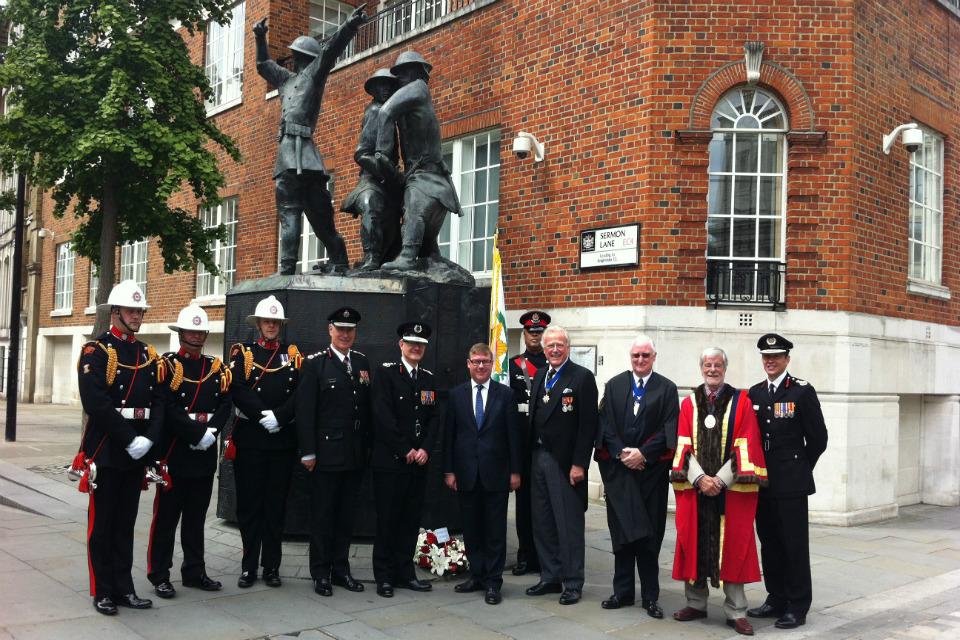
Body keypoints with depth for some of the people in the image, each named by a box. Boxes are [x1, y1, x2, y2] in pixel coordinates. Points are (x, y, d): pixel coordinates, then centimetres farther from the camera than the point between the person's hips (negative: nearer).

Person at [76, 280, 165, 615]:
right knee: (102, 523, 5)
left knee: (126, 522, 13)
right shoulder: (96, 351, -8)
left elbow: (159, 401, 5)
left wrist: (148, 439, -10)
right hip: (106, 450, -5)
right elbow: (97, 404, -18)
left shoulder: (148, 355, 10)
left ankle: (124, 588, 21)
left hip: (137, 450, 5)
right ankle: (102, 592, 14)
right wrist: (129, 440, -19)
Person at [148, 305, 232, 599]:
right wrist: (199, 432, -18)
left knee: (196, 516, 13)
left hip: (205, 453, 5)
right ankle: (159, 575, 12)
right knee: (166, 516, 3)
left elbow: (225, 404, 4)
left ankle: (194, 571, 23)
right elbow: (168, 408, -14)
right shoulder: (168, 364, -4)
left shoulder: (216, 367, 11)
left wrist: (212, 431, -13)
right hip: (174, 451, -5)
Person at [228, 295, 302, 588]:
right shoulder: (243, 353, 7)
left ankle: (272, 567, 16)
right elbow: (238, 390, -7)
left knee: (276, 504, 7)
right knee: (249, 504, 4)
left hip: (283, 440, 1)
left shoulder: (293, 355, 10)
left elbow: (300, 393, -1)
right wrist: (263, 416, -16)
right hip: (250, 439, -1)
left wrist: (278, 416, -14)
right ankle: (249, 567, 15)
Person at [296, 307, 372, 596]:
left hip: (355, 454, 5)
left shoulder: (362, 362, 10)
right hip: (326, 452, -5)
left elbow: (367, 407, 12)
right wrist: (308, 452, -12)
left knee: (347, 515, 13)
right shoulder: (315, 363, -5)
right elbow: (305, 411, -8)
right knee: (322, 515, 5)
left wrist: (368, 445, 8)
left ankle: (341, 569, 24)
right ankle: (321, 573, 17)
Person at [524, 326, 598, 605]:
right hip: (538, 457, 7)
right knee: (543, 523, 13)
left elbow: (588, 424, -12)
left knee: (569, 525, 1)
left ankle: (573, 583, 12)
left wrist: (578, 464, -16)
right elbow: (534, 418, 13)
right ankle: (550, 577, 25)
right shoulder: (539, 376, 13)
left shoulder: (582, 377, -8)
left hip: (565, 462, -7)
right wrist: (530, 456, 7)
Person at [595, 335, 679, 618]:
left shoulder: (667, 389, 3)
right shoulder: (614, 385, 8)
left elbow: (668, 429, -3)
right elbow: (605, 423, 4)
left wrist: (643, 454, -12)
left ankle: (650, 596, 12)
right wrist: (620, 452, -9)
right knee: (621, 531, 7)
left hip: (652, 469, -2)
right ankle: (623, 591, 17)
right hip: (618, 468, 2)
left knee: (649, 534, 2)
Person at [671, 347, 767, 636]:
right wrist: (699, 478, -12)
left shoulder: (741, 402, 2)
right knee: (694, 543, 6)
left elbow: (744, 446, -5)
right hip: (695, 487, 2)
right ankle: (696, 603, 20)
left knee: (732, 545, 0)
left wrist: (720, 480, -13)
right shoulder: (689, 403, 8)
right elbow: (684, 444, 2)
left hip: (730, 489, -2)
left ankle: (735, 612, 8)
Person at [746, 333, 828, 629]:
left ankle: (798, 606, 11)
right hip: (762, 481, 5)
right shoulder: (755, 393, 10)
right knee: (769, 542, 12)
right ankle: (776, 599, 24)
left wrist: (800, 468, 3)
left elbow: (818, 438, -4)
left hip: (791, 483, -5)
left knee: (795, 544, 1)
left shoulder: (802, 391, -5)